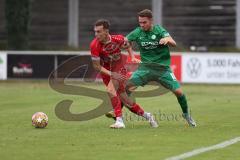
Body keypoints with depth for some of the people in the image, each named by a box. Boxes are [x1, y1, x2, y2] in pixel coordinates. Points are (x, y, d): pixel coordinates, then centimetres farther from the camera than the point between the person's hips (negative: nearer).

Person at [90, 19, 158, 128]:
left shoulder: (118, 39, -21)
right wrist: (111, 74, -28)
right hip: (106, 70, 2)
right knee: (123, 98, 4)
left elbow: (127, 46, 5)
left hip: (119, 67, -2)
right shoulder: (94, 45, -23)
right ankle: (146, 115, 23)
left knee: (111, 90, -27)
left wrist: (133, 57, -9)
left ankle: (119, 120, -25)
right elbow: (96, 66, -18)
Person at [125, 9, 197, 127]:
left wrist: (167, 40, -42)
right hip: (145, 67, 1)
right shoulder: (137, 32, -3)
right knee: (127, 86, -19)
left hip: (162, 67, -1)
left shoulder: (159, 30, -9)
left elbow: (174, 44, -20)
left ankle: (186, 114, 15)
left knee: (178, 91, -10)